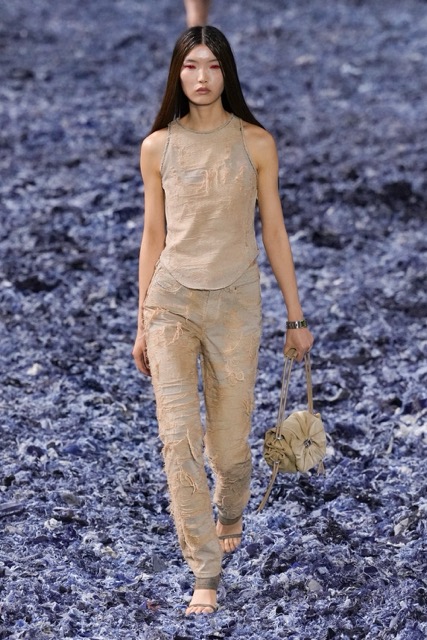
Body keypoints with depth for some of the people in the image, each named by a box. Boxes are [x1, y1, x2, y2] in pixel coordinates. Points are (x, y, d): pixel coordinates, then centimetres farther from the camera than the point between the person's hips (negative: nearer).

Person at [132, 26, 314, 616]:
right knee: (179, 440, -6)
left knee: (230, 440, 8)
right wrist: (142, 324, 9)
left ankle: (230, 513, 43)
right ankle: (206, 573, 3)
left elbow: (274, 231, 3)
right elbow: (153, 236, 8)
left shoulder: (255, 142, -2)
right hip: (171, 300, 1)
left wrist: (296, 317, 4)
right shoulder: (158, 147, 2)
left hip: (235, 302, -1)